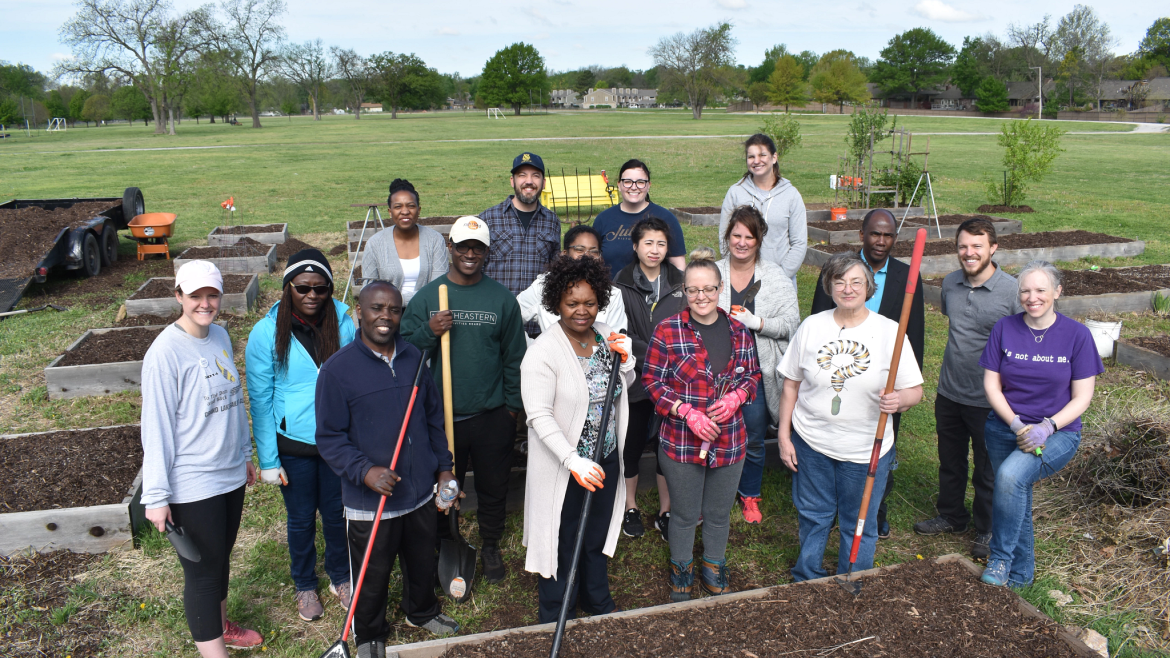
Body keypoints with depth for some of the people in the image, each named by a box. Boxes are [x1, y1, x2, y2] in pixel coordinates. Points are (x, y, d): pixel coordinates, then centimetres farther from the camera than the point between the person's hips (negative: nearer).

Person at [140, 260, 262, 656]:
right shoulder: (166, 353, -18)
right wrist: (156, 496, -15)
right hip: (192, 485, -7)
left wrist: (244, 453, 19)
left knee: (221, 559, 23)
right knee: (202, 571, 5)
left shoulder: (220, 336, 4)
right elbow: (156, 428, -17)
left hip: (230, 474, 7)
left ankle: (221, 626, 43)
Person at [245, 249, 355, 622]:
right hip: (293, 443, -1)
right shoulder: (267, 332, -12)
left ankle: (340, 577, 41)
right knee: (301, 519, 15)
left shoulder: (343, 323, -8)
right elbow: (260, 400, -7)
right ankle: (305, 587, 40)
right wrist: (268, 459, -7)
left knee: (337, 513, 16)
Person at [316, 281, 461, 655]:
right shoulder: (338, 369, -14)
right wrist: (365, 471, -26)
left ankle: (422, 612, 52)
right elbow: (329, 438, -13)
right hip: (369, 499, -5)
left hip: (421, 491, 5)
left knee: (423, 562, 24)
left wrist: (444, 467, 10)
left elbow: (434, 418, 12)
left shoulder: (414, 359, 2)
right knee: (372, 574, 13)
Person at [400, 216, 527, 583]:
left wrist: (512, 404, 4)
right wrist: (429, 331, -20)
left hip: (492, 416, 0)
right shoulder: (426, 297, -1)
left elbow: (514, 357, 5)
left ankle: (491, 546, 38)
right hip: (441, 415, 0)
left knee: (493, 487, 15)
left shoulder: (502, 299, 0)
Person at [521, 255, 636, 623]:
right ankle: (556, 621, 32)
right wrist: (574, 462, -33)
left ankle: (597, 601, 48)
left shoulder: (607, 336, 0)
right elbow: (540, 416, -25)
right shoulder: (543, 351, -20)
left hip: (605, 459, 6)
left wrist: (625, 360, -9)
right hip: (564, 468, -6)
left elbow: (623, 389, 13)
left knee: (597, 536, 24)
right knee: (562, 543, 10)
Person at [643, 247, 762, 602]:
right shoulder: (667, 330, -12)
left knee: (719, 513, 20)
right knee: (684, 514, 15)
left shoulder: (738, 330, -1)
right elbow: (652, 380, -9)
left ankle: (714, 566, 44)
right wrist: (687, 413, -19)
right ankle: (681, 569, 40)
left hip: (730, 440, 3)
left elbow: (753, 374, 10)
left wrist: (736, 397, -11)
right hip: (681, 442, -3)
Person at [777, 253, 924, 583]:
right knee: (812, 517, 17)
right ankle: (806, 583, 39)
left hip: (865, 450, -1)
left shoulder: (889, 332, -8)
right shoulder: (811, 326, -2)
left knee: (858, 526, 13)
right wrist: (784, 436, 2)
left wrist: (899, 399, -28)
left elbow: (915, 390, -5)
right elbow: (791, 385, 3)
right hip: (810, 443, 2)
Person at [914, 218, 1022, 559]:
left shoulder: (1013, 291, -17)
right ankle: (951, 515, 42)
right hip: (949, 392, 5)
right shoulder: (950, 283, -1)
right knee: (950, 461, 21)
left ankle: (987, 530, 32)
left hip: (989, 400, -5)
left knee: (988, 470, 12)